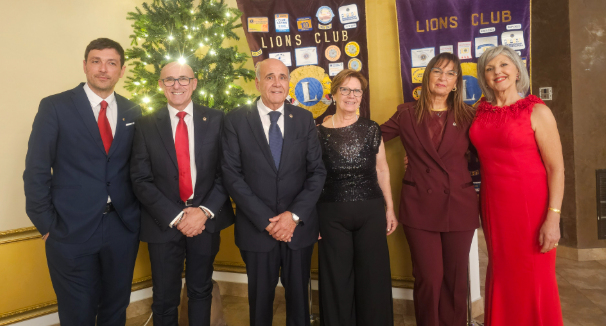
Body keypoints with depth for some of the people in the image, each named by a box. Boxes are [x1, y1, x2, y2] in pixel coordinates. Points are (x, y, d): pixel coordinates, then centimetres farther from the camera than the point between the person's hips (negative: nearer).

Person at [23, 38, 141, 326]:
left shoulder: (132, 112, 6)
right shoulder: (54, 107, -5)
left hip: (123, 226, 3)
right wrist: (46, 224, -7)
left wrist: (136, 212, 4)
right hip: (72, 228, -3)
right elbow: (36, 171, -5)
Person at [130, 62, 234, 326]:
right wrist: (175, 216, -14)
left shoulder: (216, 120, 0)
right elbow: (141, 179, -5)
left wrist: (205, 211, -14)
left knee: (201, 292, 18)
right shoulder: (146, 125, 0)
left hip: (206, 220, 0)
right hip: (164, 223, 0)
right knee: (164, 299, 14)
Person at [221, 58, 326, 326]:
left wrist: (295, 215, -12)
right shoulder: (236, 120, -3)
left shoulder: (304, 118, 2)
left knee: (299, 297, 16)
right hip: (256, 228, -1)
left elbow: (317, 171, -1)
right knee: (260, 299, 16)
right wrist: (265, 220, -14)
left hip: (299, 226, 2)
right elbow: (231, 175, -8)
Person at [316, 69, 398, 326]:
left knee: (373, 278, 10)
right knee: (337, 281, 11)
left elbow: (382, 170, 7)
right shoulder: (319, 133, -2)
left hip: (371, 212, 1)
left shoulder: (371, 129, 2)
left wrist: (390, 209, 7)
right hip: (332, 215, -1)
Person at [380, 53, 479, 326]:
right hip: (420, 207, -1)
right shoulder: (407, 114, 4)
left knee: (455, 277, 10)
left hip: (459, 206, 2)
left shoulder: (467, 115, 5)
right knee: (429, 278, 1)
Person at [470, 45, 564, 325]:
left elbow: (556, 168, -10)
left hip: (530, 205, -4)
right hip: (493, 203, 4)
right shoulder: (480, 111, 5)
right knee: (501, 274, 15)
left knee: (534, 280, 4)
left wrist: (553, 217, -17)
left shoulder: (537, 111, -8)